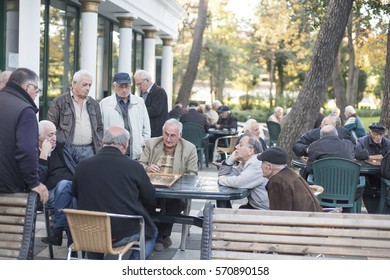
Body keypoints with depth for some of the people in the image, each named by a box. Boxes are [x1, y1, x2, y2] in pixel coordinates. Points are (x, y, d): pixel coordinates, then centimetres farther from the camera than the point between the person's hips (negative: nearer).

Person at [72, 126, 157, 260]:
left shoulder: (82, 166, -6)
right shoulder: (133, 166, -13)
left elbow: (75, 194, 13)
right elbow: (150, 200, -1)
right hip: (124, 234, -3)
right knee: (151, 232, 25)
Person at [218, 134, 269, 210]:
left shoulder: (258, 164, -22)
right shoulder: (244, 162, 9)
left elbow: (238, 182, -31)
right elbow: (223, 175, 10)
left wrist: (222, 179, -11)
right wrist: (230, 160, -6)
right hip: (252, 205, 8)